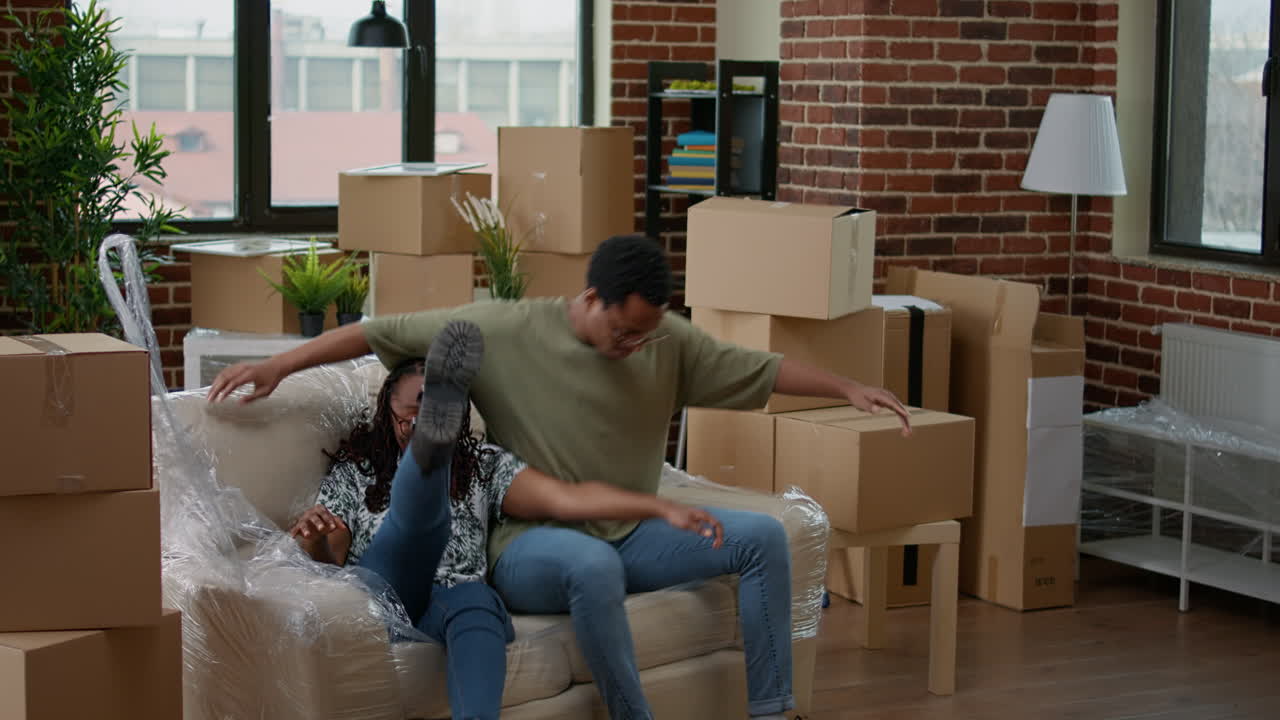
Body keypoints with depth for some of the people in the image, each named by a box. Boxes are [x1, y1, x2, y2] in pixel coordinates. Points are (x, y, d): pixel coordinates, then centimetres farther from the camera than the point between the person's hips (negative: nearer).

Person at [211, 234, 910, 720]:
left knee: (762, 536, -13)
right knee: (594, 564, -41)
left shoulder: (667, 340, 0)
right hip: (530, 548, -5)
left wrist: (847, 387, -7)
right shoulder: (503, 331, -11)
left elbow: (762, 370, 5)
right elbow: (383, 331, -6)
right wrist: (279, 364, -8)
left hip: (630, 538, 5)